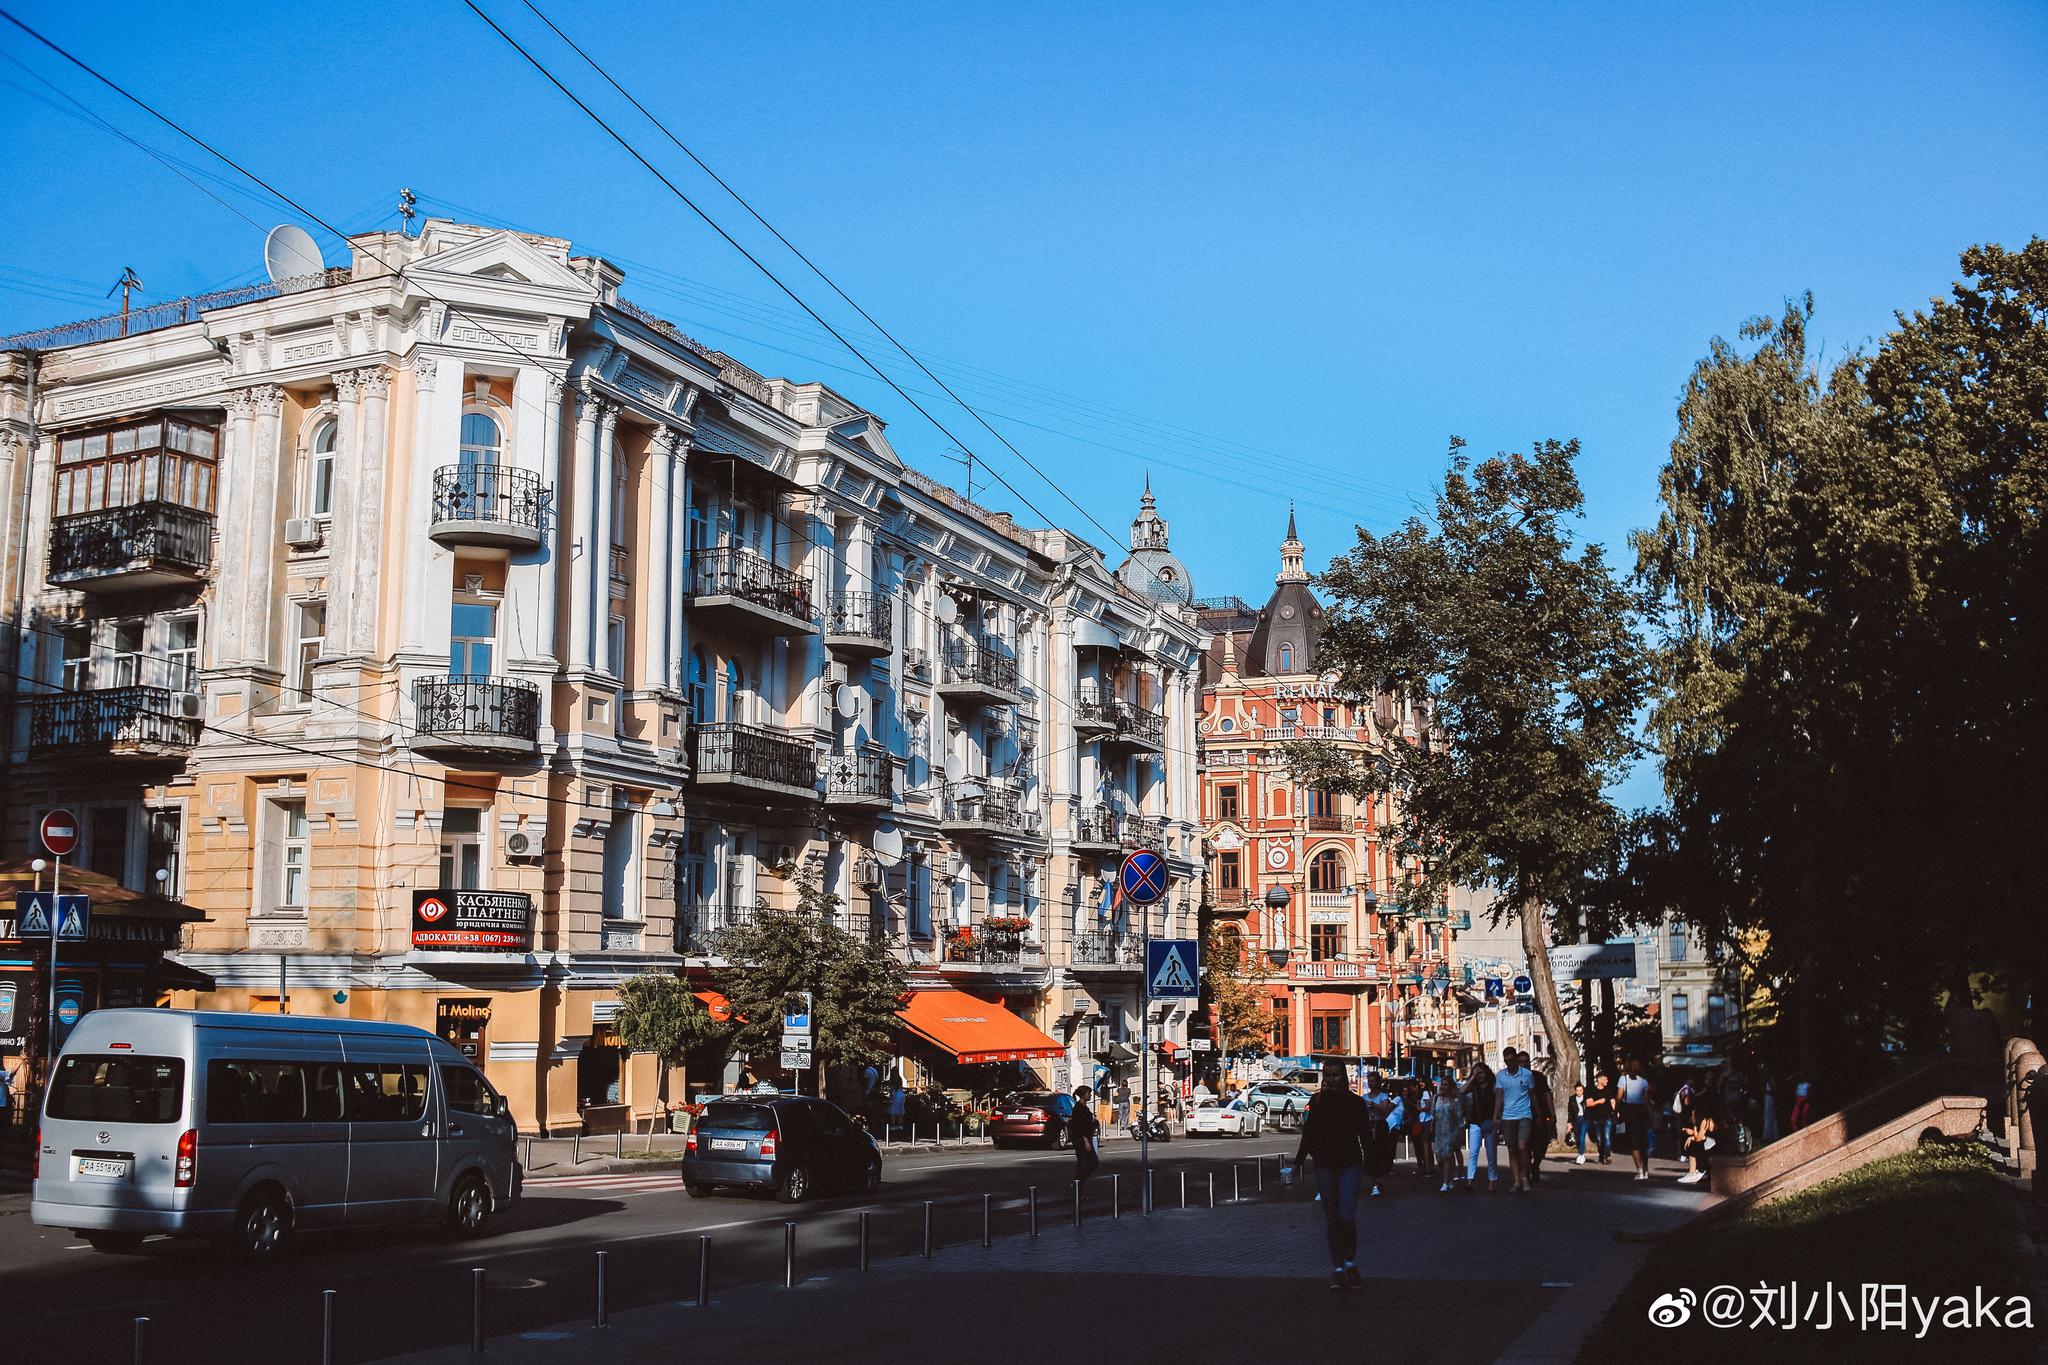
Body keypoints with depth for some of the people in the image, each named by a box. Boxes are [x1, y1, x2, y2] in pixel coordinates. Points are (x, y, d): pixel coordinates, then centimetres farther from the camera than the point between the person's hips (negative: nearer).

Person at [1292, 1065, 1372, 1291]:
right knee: (1331, 1219, 6)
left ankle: (1350, 1263, 10)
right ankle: (1337, 1268, 16)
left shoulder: (1355, 1102, -1)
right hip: (1324, 1165, 2)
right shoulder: (1317, 1101, 2)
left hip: (1350, 1164, -2)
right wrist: (1299, 1160, 6)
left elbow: (1364, 1134, 3)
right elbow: (1309, 1134, 9)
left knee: (1346, 1217, -12)